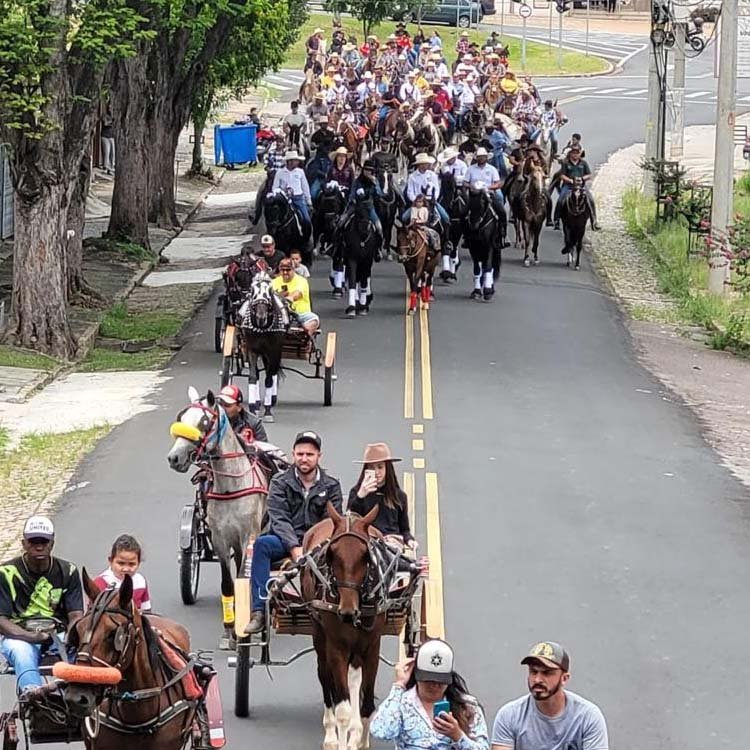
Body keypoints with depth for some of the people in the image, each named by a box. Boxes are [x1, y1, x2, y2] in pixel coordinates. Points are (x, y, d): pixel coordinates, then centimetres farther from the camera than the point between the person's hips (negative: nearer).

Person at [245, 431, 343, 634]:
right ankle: (259, 612, -37)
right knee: (261, 544, -33)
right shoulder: (280, 482, 5)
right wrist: (295, 548, -23)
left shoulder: (331, 486, 9)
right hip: (285, 541, 0)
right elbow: (279, 519, -7)